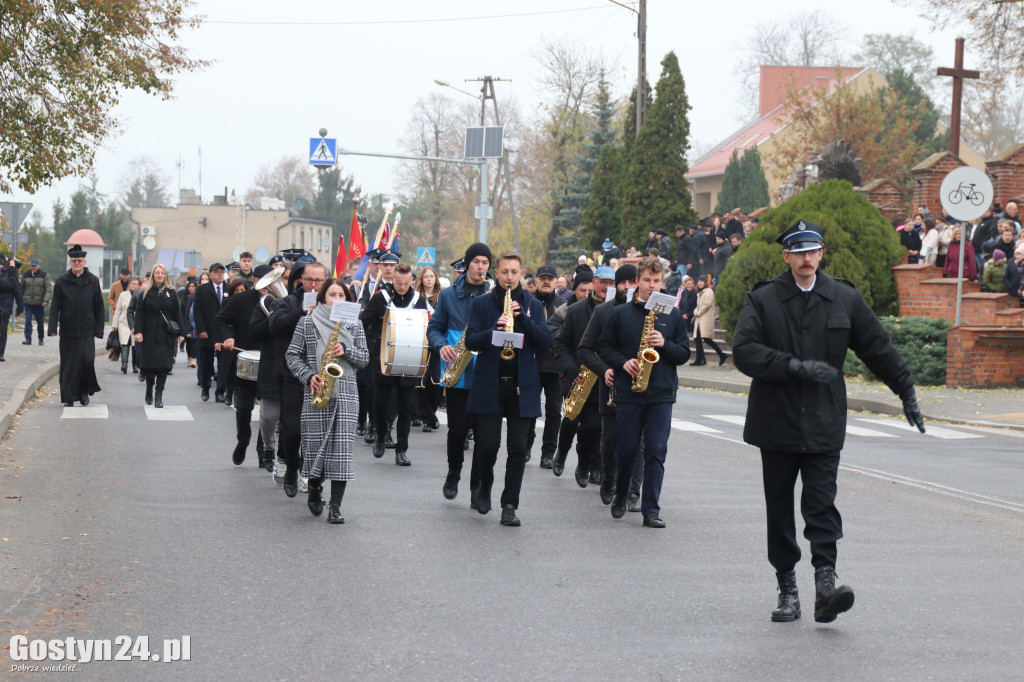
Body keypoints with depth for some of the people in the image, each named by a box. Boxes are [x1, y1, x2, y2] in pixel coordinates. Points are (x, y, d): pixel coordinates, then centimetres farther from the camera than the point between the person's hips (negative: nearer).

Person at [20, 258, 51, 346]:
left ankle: (41, 339, 21)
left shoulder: (44, 275, -1)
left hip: (39, 303, -1)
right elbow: (21, 288, 14)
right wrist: (20, 300, 12)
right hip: (28, 302, 1)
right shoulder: (25, 275, 7)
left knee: (40, 322, 6)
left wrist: (46, 300, -17)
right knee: (28, 321, -9)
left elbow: (48, 289, -5)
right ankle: (28, 339, -11)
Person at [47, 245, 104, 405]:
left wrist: (99, 329, 2)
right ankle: (69, 397, 11)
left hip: (86, 331, -1)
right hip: (67, 331, 1)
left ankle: (84, 392, 9)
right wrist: (52, 328, -8)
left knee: (87, 360, -12)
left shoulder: (93, 281, 5)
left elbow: (99, 307, 7)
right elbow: (55, 306, 2)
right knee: (68, 364, 3)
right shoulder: (61, 281, 5)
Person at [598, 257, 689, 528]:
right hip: (628, 393, 0)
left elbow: (684, 353, 7)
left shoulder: (673, 315, 7)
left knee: (656, 453, -4)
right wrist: (623, 363, -9)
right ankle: (620, 495, 30)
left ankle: (651, 510, -1)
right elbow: (604, 347, 7)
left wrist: (664, 344, -12)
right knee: (626, 450, 6)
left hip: (661, 395, 0)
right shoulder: (621, 313, 5)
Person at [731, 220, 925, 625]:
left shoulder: (845, 299, 7)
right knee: (779, 510, 7)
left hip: (824, 423, 0)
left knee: (821, 506, -10)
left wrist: (906, 392, 15)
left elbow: (879, 349, 14)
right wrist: (796, 366, -21)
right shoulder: (762, 300, 0)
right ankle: (787, 588, 14)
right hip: (776, 422, 0)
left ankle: (825, 583, -17)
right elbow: (744, 351, -12)